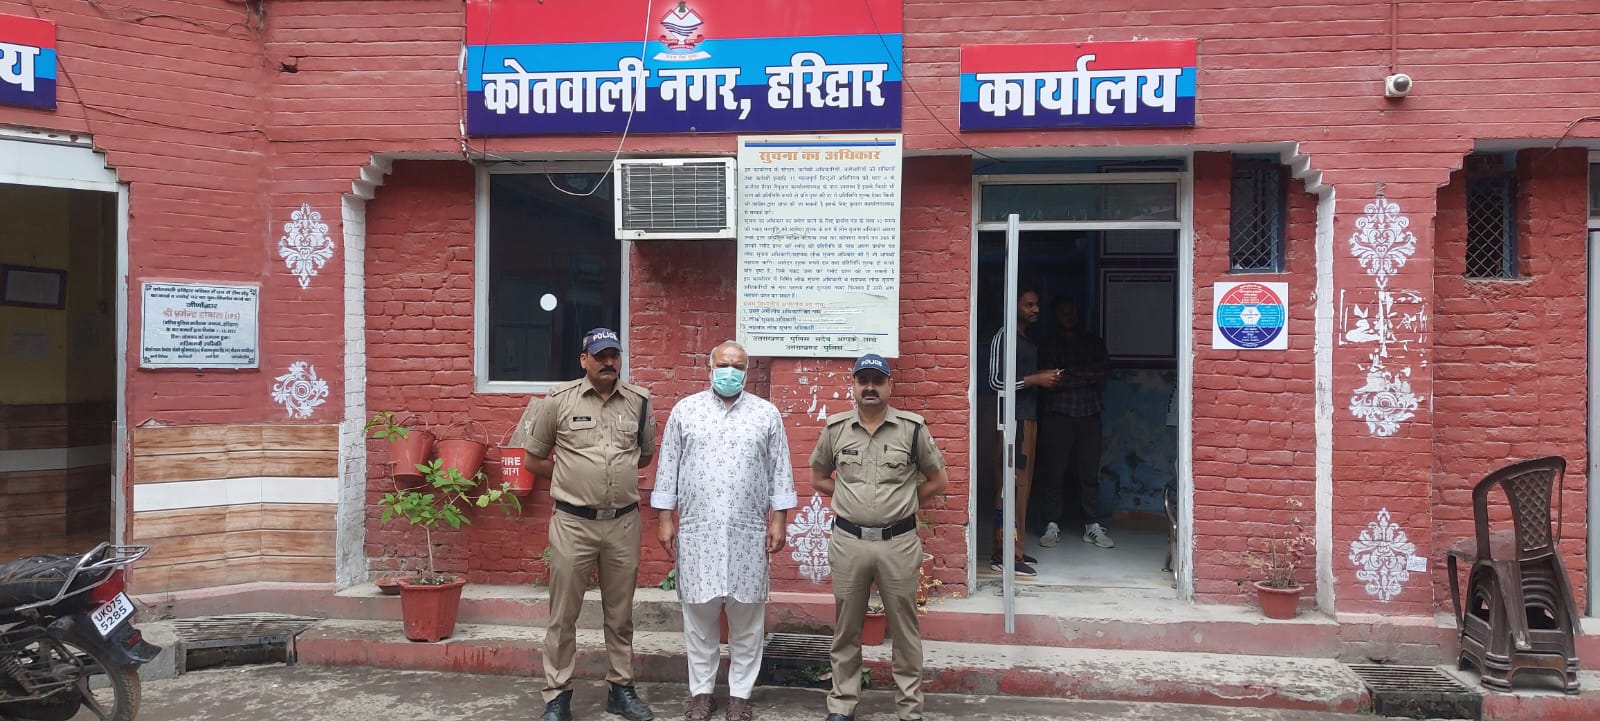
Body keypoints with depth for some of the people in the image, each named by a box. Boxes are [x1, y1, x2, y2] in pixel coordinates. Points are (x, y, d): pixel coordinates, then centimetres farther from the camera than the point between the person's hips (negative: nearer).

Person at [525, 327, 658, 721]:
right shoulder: (559, 399, -3)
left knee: (620, 613, 14)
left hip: (623, 523, 2)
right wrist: (573, 477, 4)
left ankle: (622, 689, 27)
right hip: (573, 523, -2)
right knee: (563, 614, 5)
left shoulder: (639, 401, 3)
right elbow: (534, 459, 6)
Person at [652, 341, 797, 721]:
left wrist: (779, 521, -1)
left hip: (748, 532, 0)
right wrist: (665, 519, 1)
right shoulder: (685, 410, 5)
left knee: (746, 616, 5)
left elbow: (780, 471, 5)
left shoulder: (767, 413, 5)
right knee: (699, 613, 6)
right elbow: (668, 467, 5)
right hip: (696, 530, 0)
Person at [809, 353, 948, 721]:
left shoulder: (912, 428, -3)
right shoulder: (835, 428, 2)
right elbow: (818, 477, 15)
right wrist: (852, 499, 7)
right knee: (846, 629, 11)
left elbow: (938, 480, 6)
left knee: (904, 629, 7)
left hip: (898, 543, -1)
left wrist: (903, 505, 3)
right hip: (848, 541, 2)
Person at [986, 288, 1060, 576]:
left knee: (1022, 485, 10)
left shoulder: (1029, 341, 20)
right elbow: (996, 381, -15)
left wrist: (1046, 378, 13)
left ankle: (1013, 549, 15)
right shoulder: (1004, 337, -9)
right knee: (1010, 485, -11)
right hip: (1013, 420, -10)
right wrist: (1036, 379, -14)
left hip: (1029, 418, 10)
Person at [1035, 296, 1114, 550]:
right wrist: (1087, 375, -4)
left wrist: (1070, 374, -7)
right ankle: (1052, 525, 4)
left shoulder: (1093, 342, 16)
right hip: (1057, 416, -2)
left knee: (1090, 472, 1)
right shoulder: (1049, 346, 8)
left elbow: (1103, 371, 1)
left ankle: (1093, 526, 7)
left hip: (1088, 414, 2)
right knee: (1054, 472, -3)